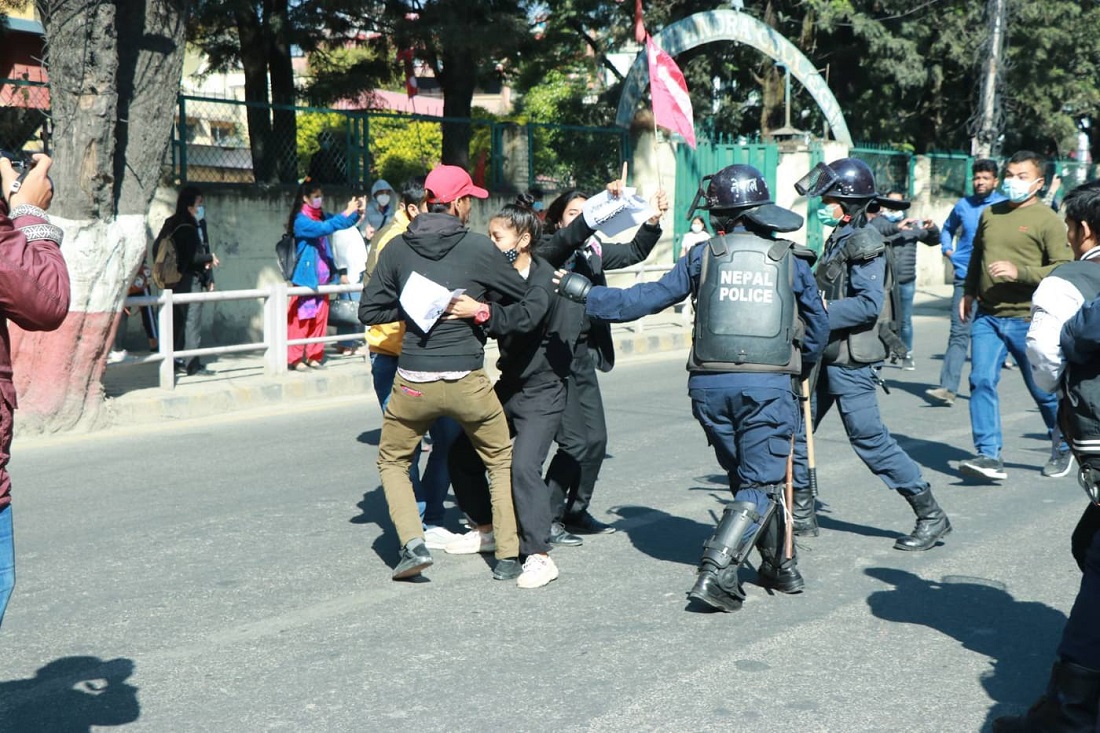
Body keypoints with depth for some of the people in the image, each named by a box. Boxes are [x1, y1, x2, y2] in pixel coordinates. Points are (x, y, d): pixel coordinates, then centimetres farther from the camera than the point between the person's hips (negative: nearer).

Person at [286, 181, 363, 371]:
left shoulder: (321, 216, 10)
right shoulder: (301, 220, -11)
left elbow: (343, 222, 14)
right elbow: (323, 228, -26)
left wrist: (357, 212, -7)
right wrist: (347, 212, -26)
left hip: (322, 277, 7)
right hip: (306, 278, -7)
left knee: (319, 319, 9)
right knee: (301, 319, -3)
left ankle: (313, 356, 16)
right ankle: (295, 359, 1)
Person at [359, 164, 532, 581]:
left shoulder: (397, 249, 1)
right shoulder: (477, 248, -5)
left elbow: (369, 311, 5)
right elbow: (525, 296, 6)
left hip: (413, 382, 1)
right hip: (467, 380, -1)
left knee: (392, 461, 22)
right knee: (501, 461, 19)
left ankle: (412, 543, 4)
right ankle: (508, 557, 17)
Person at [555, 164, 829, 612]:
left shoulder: (704, 255, 5)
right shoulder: (791, 260, 7)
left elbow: (647, 299, 7)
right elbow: (818, 328, 13)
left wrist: (584, 294, 18)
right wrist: (798, 366, 31)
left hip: (710, 384, 2)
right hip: (769, 384, -2)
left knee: (746, 477, 18)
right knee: (761, 484, 1)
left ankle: (779, 566, 27)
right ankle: (716, 572, -15)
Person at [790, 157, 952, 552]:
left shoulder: (864, 242, -14)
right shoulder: (839, 238, 13)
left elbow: (869, 305, -24)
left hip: (851, 360, -9)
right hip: (828, 355, 9)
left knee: (869, 438, -6)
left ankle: (931, 515, 4)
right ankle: (801, 513, 21)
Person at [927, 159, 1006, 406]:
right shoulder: (963, 206, 10)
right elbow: (947, 228, 29)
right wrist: (947, 248, 12)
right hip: (965, 277, 2)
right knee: (959, 332, -6)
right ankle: (948, 388, -12)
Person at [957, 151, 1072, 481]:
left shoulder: (1047, 220, -6)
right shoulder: (989, 214, 12)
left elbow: (1063, 268, -12)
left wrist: (1019, 272, -21)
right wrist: (968, 292, 17)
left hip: (1027, 319, -4)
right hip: (987, 316, 5)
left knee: (1043, 388, 8)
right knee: (981, 381, -10)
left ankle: (1062, 447, 31)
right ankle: (990, 456, -8)